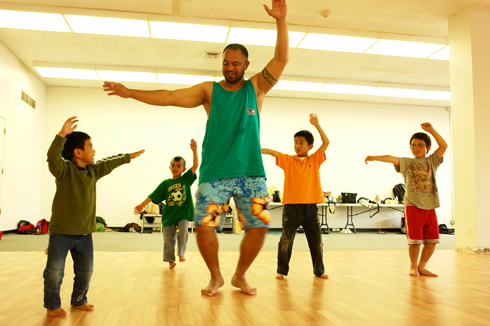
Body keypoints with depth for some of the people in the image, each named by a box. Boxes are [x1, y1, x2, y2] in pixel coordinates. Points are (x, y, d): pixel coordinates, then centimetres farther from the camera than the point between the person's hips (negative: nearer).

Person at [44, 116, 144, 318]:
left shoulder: (93, 171, 8)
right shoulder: (64, 169, -12)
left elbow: (110, 162, 23)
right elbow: (53, 157, -34)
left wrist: (129, 156, 35)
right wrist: (62, 134, -47)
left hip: (85, 232, 6)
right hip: (61, 232, -6)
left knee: (86, 270, 13)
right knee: (54, 271, 2)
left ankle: (78, 300, 33)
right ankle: (52, 305, 23)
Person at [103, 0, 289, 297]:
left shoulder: (257, 87, 9)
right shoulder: (209, 90, 8)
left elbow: (282, 58, -2)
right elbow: (169, 97, 2)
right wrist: (130, 93, -3)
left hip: (250, 172, 1)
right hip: (214, 172, 0)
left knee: (260, 225, -2)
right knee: (204, 226, -7)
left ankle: (240, 276, 22)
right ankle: (215, 277, 19)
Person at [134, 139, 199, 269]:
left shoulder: (186, 179, 0)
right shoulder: (165, 183, 2)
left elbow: (195, 165, -11)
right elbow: (153, 196, 4)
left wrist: (194, 151, -22)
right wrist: (142, 205, -2)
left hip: (183, 213, -1)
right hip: (169, 214, 2)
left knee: (183, 231, -22)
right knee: (168, 238, 4)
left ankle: (181, 253, 1)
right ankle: (170, 260, 20)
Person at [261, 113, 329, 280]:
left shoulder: (315, 160, 6)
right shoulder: (287, 160, 4)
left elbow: (326, 142, -1)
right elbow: (271, 151, -7)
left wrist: (316, 124, -8)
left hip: (310, 207, 2)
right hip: (291, 206, -1)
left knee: (316, 241, 10)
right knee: (286, 240, 1)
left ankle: (319, 270, 27)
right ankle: (282, 270, 15)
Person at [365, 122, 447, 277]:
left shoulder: (432, 161, 10)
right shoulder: (406, 162, 6)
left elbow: (444, 146, -1)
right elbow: (391, 158, -9)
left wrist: (431, 130, -10)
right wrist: (374, 157, -24)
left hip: (430, 206, 3)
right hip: (412, 205, -3)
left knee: (432, 239, 5)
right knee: (415, 239, -2)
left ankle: (422, 266, 24)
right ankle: (413, 265, 21)